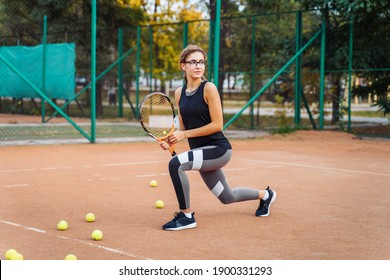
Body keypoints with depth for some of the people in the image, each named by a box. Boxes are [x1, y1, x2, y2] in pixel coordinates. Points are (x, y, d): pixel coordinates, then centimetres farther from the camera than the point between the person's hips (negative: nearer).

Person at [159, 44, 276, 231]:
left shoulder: (209, 88, -12)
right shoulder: (179, 93, 7)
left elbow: (217, 125, -16)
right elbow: (183, 128, 13)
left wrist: (185, 134, -18)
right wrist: (171, 140, -8)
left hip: (218, 149, -7)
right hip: (201, 151, 7)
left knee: (176, 164, -29)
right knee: (227, 197, 21)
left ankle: (186, 216, -15)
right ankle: (264, 195, 49)